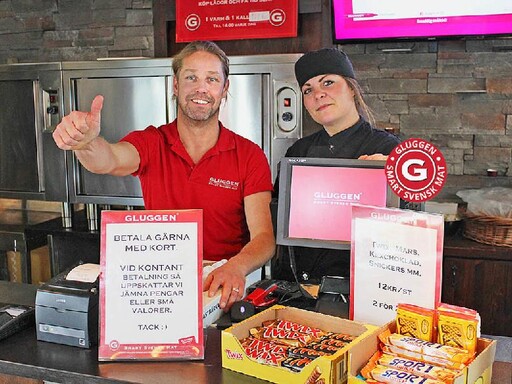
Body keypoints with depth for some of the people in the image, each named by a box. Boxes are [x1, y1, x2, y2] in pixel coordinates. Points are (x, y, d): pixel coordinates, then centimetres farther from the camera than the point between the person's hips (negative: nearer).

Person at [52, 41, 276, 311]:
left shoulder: (250, 156, -3)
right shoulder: (151, 143, 1)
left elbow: (264, 237, -10)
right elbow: (110, 161, -21)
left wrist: (235, 268, -32)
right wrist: (86, 141, -45)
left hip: (223, 290, 0)